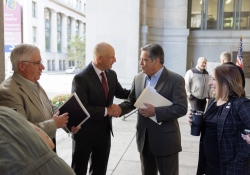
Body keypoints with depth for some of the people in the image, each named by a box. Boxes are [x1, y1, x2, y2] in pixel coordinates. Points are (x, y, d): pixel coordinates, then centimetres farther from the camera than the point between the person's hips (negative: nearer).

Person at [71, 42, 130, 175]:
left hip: (105, 132, 6)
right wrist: (105, 111, -21)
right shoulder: (81, 78, -21)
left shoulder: (111, 74, 0)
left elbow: (120, 93, 14)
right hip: (85, 133, -6)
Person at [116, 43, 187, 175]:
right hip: (144, 139, 5)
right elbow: (131, 102, 7)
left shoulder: (175, 80, -12)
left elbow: (181, 108, -17)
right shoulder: (138, 78, 4)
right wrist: (118, 108, -13)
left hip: (166, 140, -5)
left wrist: (155, 112, -24)